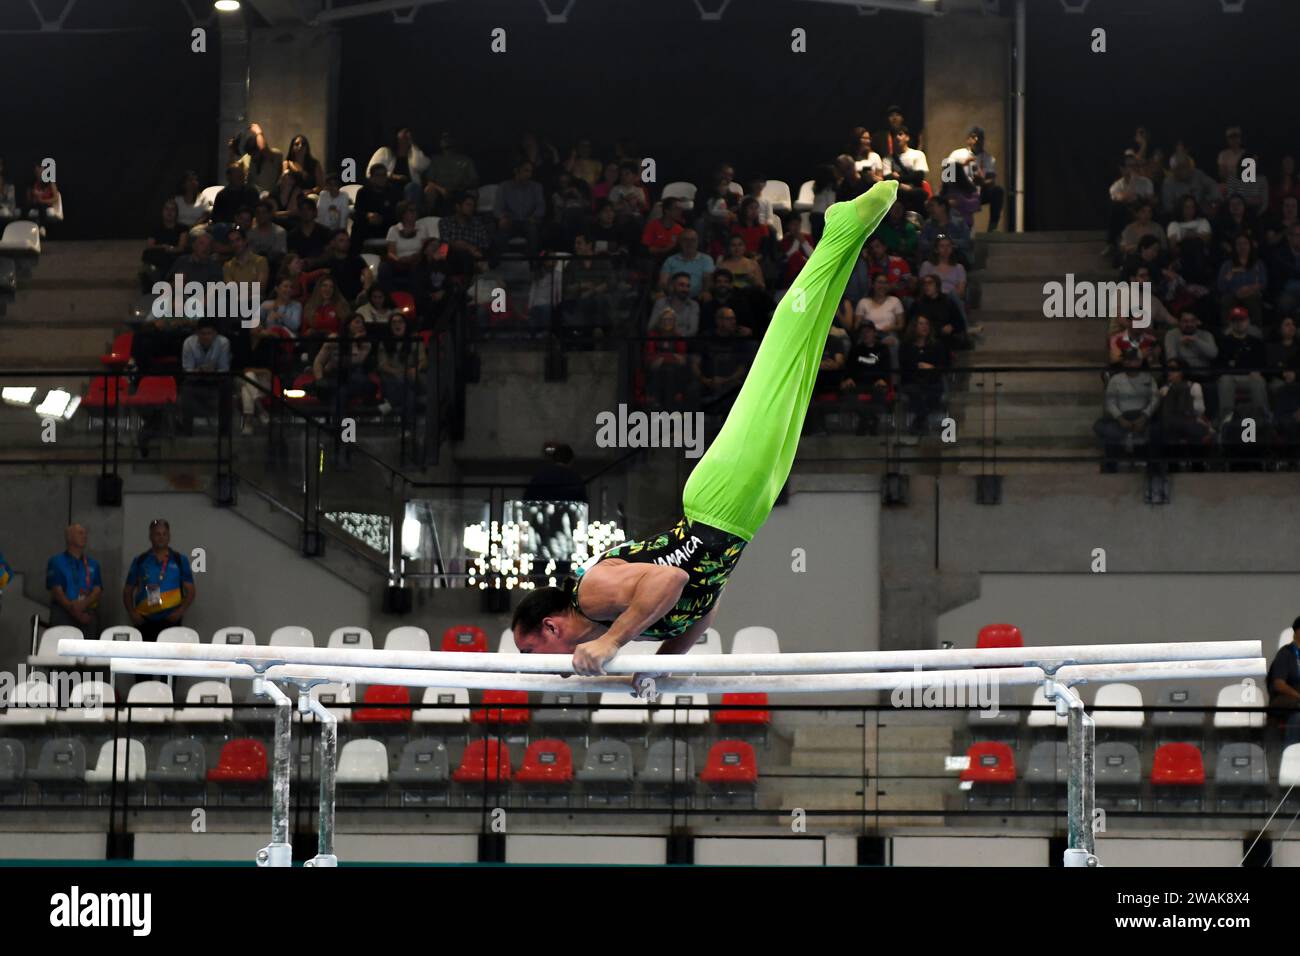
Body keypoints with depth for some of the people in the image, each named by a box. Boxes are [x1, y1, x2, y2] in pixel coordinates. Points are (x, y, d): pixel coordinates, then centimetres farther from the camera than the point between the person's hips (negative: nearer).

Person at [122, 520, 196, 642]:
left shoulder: (180, 560, 8)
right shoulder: (139, 561, 10)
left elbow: (190, 591, 8)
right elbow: (127, 591, 13)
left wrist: (181, 611, -8)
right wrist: (132, 613, -3)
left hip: (170, 620, -1)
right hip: (145, 622, 1)